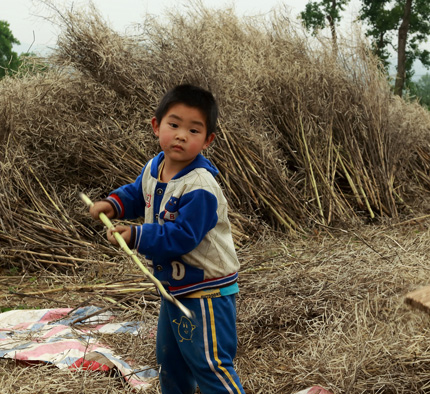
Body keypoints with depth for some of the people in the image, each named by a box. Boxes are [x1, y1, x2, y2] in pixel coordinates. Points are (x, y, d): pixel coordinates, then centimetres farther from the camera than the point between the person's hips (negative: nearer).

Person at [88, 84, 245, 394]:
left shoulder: (200, 187, -27)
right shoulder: (154, 169, 1)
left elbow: (182, 236, -29)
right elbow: (137, 194, 21)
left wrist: (135, 237, -27)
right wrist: (114, 204, 2)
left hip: (205, 292, -9)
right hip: (173, 286, 9)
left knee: (209, 363, -2)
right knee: (170, 357, 26)